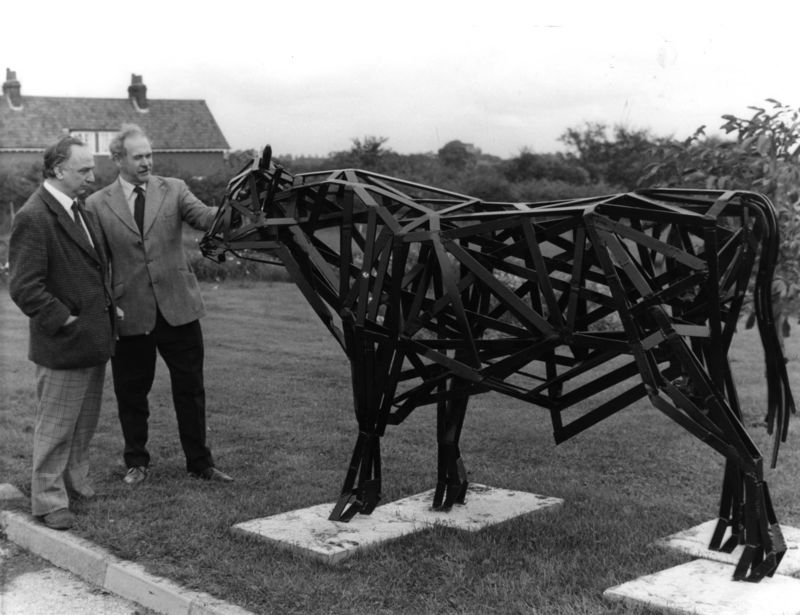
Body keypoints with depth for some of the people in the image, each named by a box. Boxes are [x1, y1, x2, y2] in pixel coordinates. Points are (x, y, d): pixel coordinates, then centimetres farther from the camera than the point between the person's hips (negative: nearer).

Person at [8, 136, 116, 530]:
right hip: (63, 345, -9)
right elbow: (24, 287, -21)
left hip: (93, 339, 9)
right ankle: (49, 501, 16)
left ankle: (75, 482, 36)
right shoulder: (33, 218, -18)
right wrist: (62, 320, -18)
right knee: (55, 426, 4)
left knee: (85, 423, 20)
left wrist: (108, 304, 13)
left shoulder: (81, 210, 11)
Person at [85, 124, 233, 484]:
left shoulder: (173, 189, 4)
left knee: (191, 390, 8)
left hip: (178, 308, 1)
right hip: (130, 314, 0)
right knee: (131, 394, 11)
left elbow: (205, 217, -12)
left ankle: (199, 463, 22)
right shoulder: (97, 204, 2)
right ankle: (136, 462, 30)